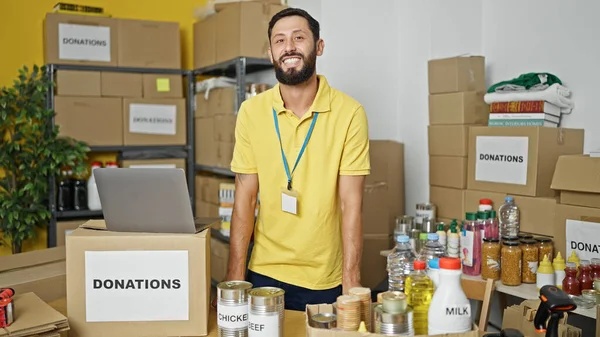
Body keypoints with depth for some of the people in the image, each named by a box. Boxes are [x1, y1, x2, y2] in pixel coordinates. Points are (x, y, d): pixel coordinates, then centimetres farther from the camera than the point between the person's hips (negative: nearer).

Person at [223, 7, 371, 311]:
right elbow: (245, 197, -4)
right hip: (264, 273, 2)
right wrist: (235, 278, -8)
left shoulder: (349, 113, -11)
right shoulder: (251, 111, -5)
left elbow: (351, 203, -11)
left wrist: (351, 285, -15)